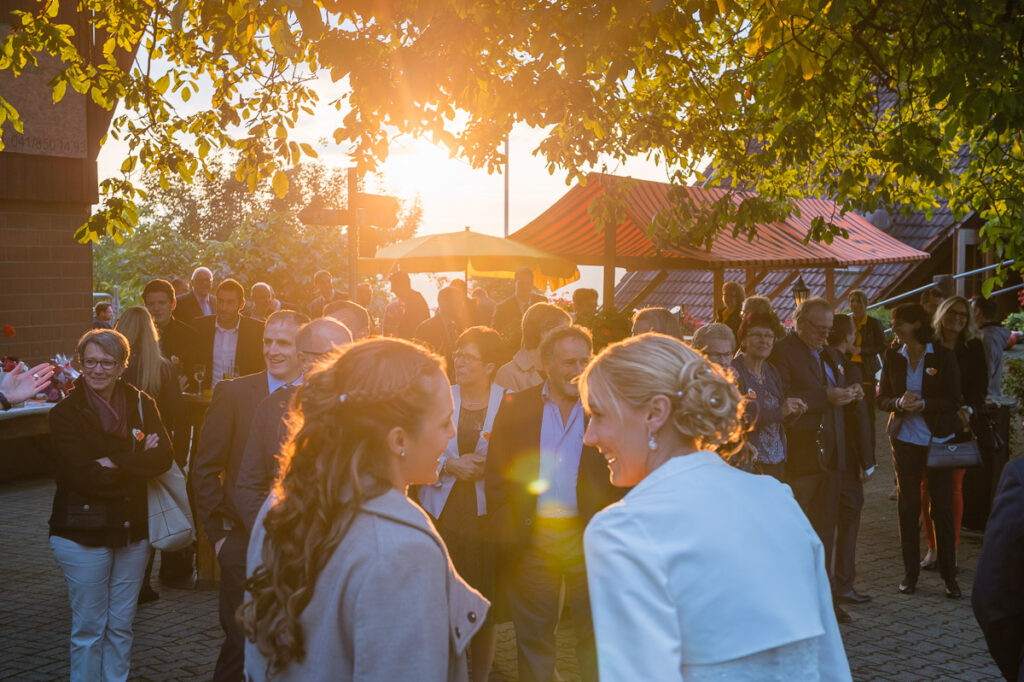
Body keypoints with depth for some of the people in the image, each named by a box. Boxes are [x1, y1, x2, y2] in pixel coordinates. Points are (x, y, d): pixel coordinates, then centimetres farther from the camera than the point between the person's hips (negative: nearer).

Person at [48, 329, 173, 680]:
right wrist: (137, 461, -14)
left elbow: (163, 457, -8)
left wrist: (115, 463, -18)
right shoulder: (66, 412, -7)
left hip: (132, 529, 4)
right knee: (89, 628, 3)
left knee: (121, 625, 12)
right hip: (83, 531, -4)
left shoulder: (140, 404, 5)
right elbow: (83, 475, -17)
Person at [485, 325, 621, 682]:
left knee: (595, 635, 6)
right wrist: (507, 538, -3)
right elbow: (496, 478, 4)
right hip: (532, 536, 1)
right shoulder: (515, 408, 4)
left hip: (587, 536, -1)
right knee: (532, 639, 12)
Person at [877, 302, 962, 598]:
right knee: (908, 505, 5)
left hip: (938, 440, -2)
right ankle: (910, 571, 15)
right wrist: (899, 402, -15)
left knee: (942, 507, -1)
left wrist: (924, 404, -21)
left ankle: (948, 574, 10)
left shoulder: (943, 356, -4)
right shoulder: (892, 357, 4)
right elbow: (882, 398, 6)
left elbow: (954, 400, -5)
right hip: (905, 439, 2)